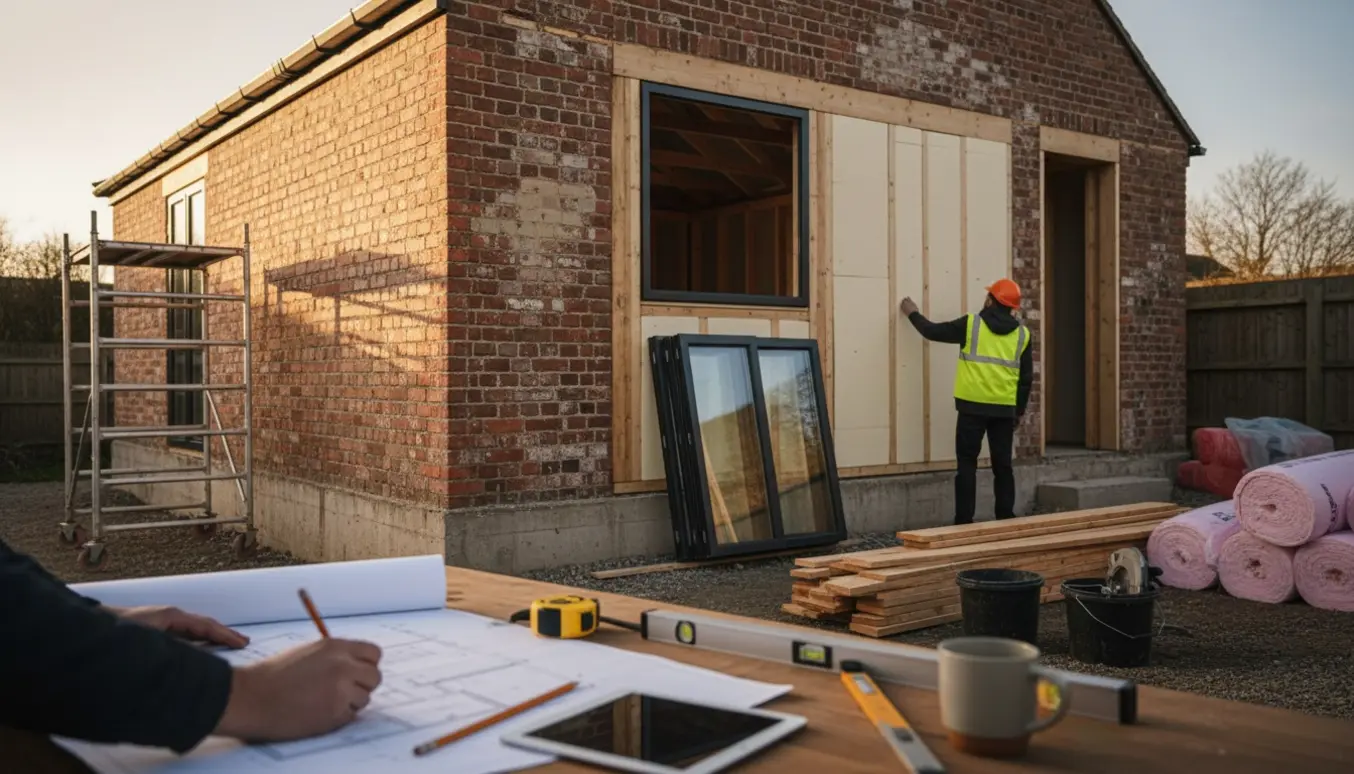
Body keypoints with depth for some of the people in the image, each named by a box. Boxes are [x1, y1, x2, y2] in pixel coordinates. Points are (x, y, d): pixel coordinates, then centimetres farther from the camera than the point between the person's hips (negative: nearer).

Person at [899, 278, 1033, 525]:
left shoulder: (971, 324, -3)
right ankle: (1006, 518, 11)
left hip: (973, 406, -3)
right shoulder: (1022, 334, 7)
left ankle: (964, 521, 1)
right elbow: (1026, 377, 9)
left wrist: (913, 314, 23)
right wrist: (1020, 410, 18)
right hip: (1005, 409, 3)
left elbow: (933, 331, 6)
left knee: (967, 464, 2)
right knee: (1002, 465, 10)